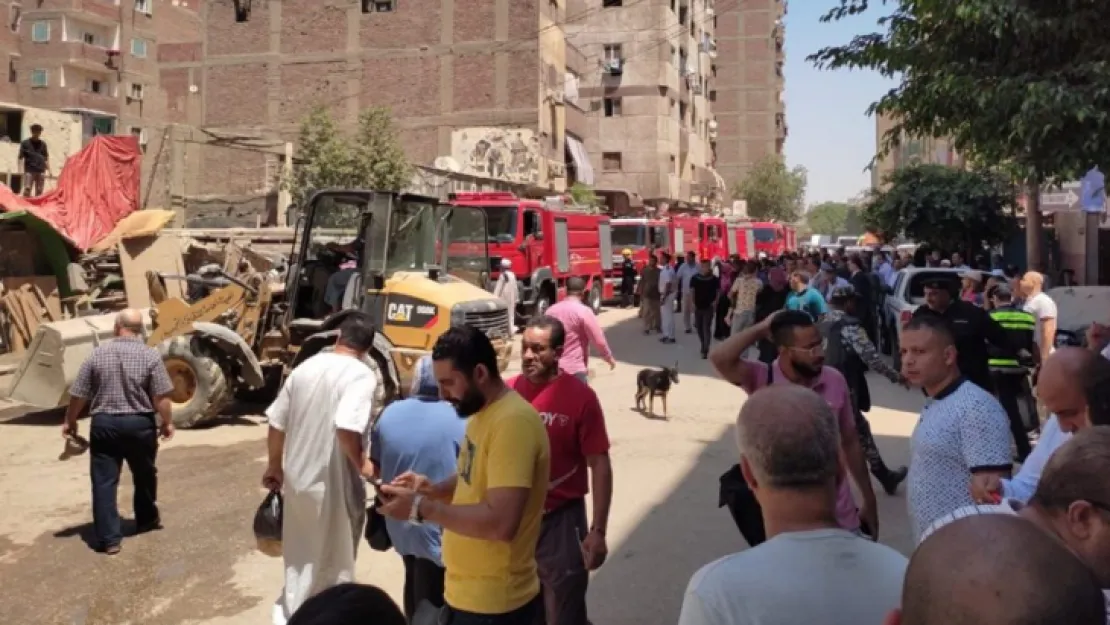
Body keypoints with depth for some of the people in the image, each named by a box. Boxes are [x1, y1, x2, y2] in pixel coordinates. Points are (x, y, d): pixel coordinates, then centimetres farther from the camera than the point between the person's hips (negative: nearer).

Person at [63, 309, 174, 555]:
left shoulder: (97, 354, -3)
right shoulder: (150, 355, -8)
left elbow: (78, 395, 1)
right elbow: (161, 396, -10)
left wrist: (70, 422, 16)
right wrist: (167, 422, 5)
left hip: (104, 424, 0)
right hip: (140, 424, 0)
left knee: (104, 481, 4)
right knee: (144, 475, 21)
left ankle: (109, 538, 2)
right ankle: (147, 519, 38)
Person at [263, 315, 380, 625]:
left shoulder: (306, 367, 4)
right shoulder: (361, 374, -16)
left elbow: (277, 422, 9)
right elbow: (346, 427, -31)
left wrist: (275, 467, 22)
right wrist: (361, 464, -14)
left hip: (297, 478, 6)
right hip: (334, 485, -6)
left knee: (300, 557, 24)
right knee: (334, 565, 14)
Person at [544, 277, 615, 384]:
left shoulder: (551, 310, 6)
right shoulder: (583, 311, -13)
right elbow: (599, 341, -12)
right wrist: (609, 358, 4)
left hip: (554, 368, 6)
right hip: (575, 370, -6)